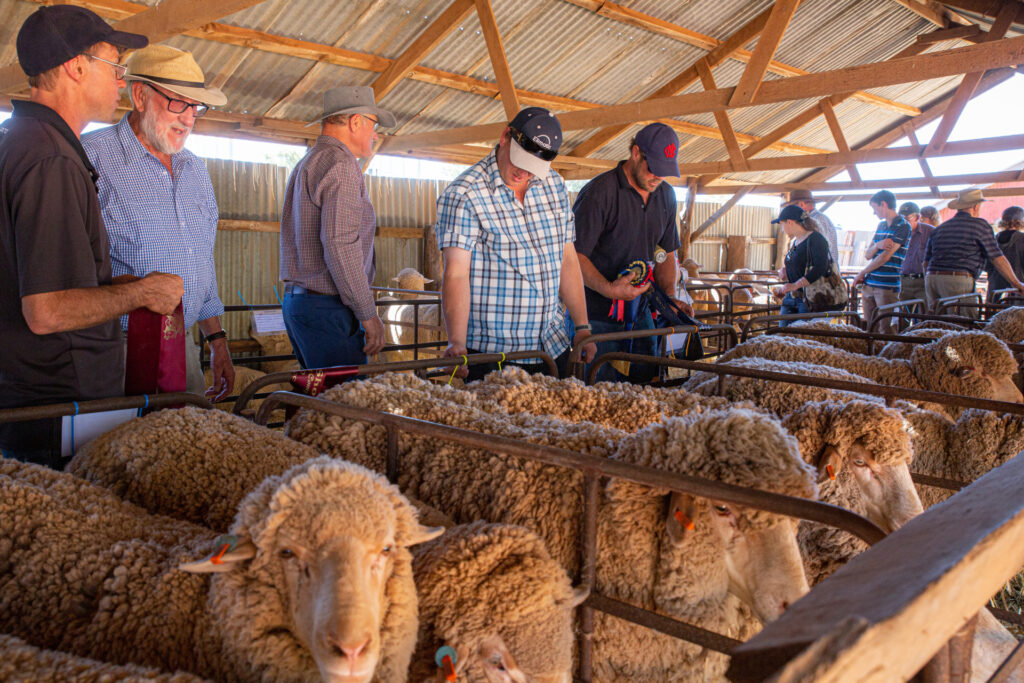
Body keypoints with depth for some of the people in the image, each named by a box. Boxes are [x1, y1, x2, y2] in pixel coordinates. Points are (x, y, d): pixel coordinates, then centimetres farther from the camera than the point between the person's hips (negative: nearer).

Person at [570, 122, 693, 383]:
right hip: (596, 315, -6)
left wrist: (669, 297, 3)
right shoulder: (600, 192, -13)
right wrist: (609, 289, -27)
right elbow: (574, 254, -15)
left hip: (639, 313, 7)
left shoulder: (666, 196, 10)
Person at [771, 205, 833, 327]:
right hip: (791, 298, 9)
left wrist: (795, 285, -26)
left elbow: (821, 268, -22)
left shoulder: (815, 239, -10)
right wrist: (785, 272, 12)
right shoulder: (793, 242, 19)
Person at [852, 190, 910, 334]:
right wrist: (877, 245, -8)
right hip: (869, 284, 7)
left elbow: (886, 256, -13)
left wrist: (862, 273, -2)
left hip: (888, 285, -7)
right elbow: (867, 255, 15)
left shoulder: (903, 226, -6)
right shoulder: (881, 225, 19)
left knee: (885, 330, -7)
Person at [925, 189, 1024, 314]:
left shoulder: (939, 228, 18)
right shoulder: (980, 225, 3)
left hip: (931, 278, 6)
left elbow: (926, 262, 19)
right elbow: (997, 259, 3)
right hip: (958, 280, -6)